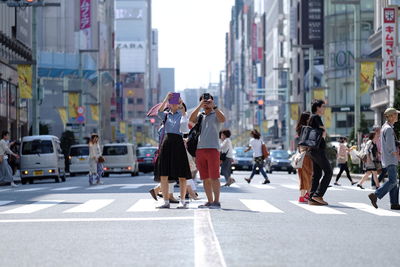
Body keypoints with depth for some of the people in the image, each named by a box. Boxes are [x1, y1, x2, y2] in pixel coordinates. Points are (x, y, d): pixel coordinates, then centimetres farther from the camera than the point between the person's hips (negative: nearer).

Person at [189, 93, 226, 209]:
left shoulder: (216, 114, 8)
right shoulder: (199, 116, 19)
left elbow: (223, 119, -14)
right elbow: (191, 119, -3)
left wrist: (214, 106, -16)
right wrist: (200, 106, -8)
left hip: (212, 148, -4)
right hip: (200, 149, 4)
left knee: (214, 177, -8)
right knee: (205, 178, 5)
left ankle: (216, 201, -8)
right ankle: (209, 201, 9)